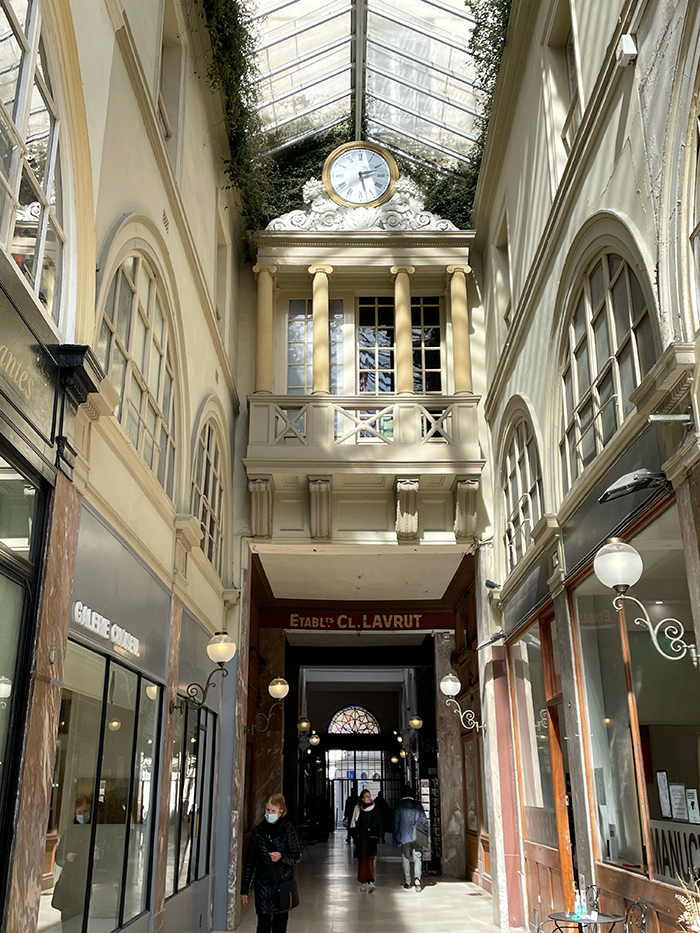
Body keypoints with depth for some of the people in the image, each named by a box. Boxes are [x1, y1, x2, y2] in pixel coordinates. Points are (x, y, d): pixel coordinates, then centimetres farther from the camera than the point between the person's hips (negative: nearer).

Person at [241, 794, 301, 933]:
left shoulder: (287, 828, -3)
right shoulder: (258, 830, 2)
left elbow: (297, 855, 0)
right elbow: (250, 861, 8)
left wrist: (282, 857, -20)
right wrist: (244, 889, 8)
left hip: (283, 885, 0)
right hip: (263, 885, 0)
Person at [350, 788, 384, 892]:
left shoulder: (375, 809, 5)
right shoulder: (358, 809, 4)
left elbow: (379, 825, 9)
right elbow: (354, 825, 6)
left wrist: (379, 837, 0)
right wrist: (355, 838, -1)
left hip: (371, 838, -1)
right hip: (361, 839, 1)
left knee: (370, 860, -12)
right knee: (362, 861, 4)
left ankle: (370, 882, -17)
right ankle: (362, 882, 14)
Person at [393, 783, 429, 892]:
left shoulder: (399, 805, -3)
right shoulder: (418, 805, 5)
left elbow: (396, 823, -3)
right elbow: (424, 821, 6)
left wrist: (396, 838, 3)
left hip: (405, 837, -1)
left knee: (406, 859, 10)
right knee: (418, 858, 3)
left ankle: (407, 882, 14)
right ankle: (417, 878, -17)